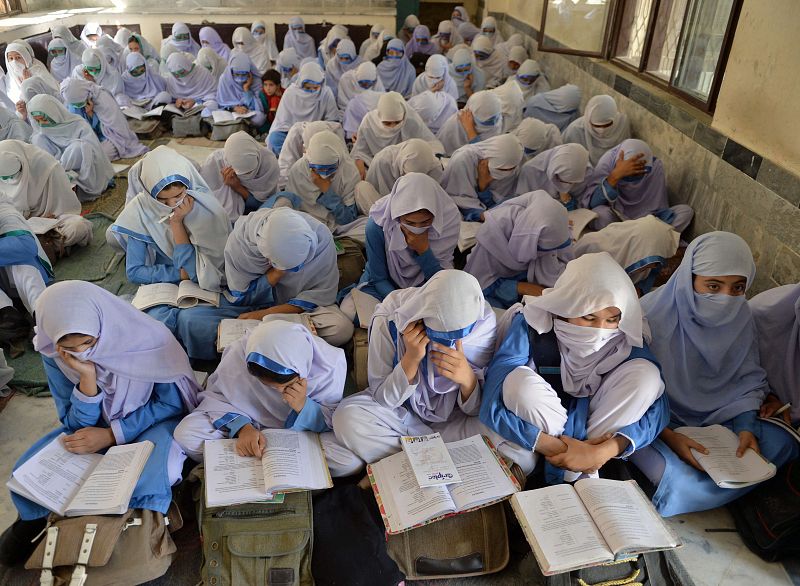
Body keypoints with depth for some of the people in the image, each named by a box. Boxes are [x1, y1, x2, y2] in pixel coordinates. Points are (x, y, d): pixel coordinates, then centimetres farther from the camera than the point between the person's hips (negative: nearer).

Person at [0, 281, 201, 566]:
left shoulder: (147, 339, -27)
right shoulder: (52, 355, -16)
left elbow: (173, 404, -15)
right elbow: (77, 425, -10)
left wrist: (112, 435, -23)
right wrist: (87, 378, -29)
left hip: (152, 423, -4)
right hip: (96, 426, 4)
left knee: (150, 475, -33)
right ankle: (37, 520, 21)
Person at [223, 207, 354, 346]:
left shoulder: (321, 237, -25)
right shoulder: (237, 242, -23)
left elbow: (323, 293, -16)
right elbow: (241, 297, -11)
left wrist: (266, 314, -24)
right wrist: (276, 273, -30)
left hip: (304, 306, 1)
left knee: (343, 329, -29)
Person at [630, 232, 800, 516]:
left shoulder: (741, 317, -7)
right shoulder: (652, 314, -23)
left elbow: (750, 377, 4)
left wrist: (746, 426, -13)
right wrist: (669, 437, -26)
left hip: (715, 417, 6)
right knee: (688, 485, -27)